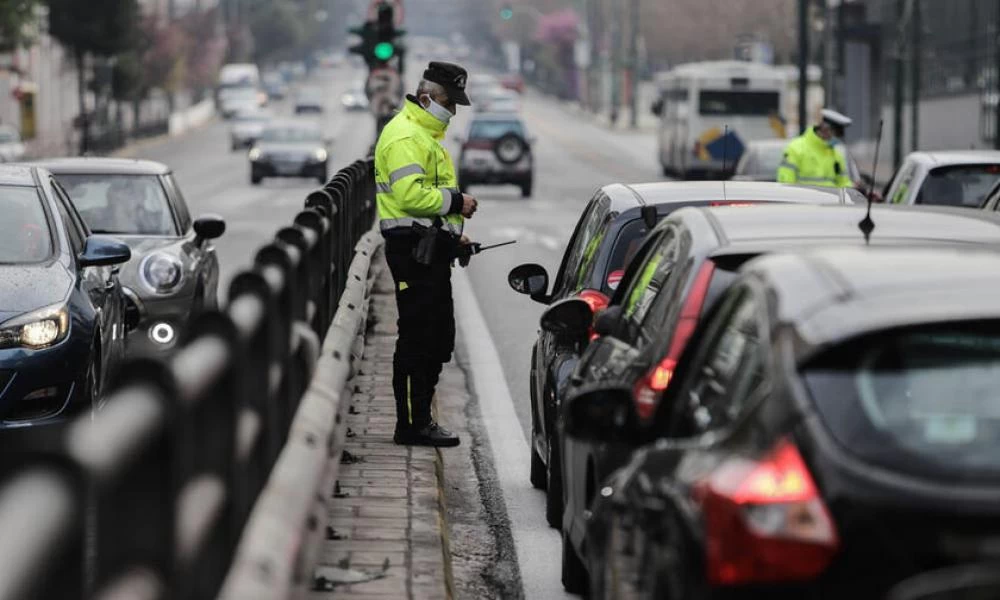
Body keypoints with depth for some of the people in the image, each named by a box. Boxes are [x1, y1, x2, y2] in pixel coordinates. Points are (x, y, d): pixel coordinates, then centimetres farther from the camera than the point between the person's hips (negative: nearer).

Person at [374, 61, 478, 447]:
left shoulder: (425, 135, 22)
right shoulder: (404, 136, -13)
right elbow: (411, 194, -25)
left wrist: (451, 234, 20)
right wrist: (455, 201, -17)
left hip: (429, 252, 11)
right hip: (413, 251, -11)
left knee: (439, 337, 13)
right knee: (418, 337, -9)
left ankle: (418, 418, 19)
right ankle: (412, 425, -5)